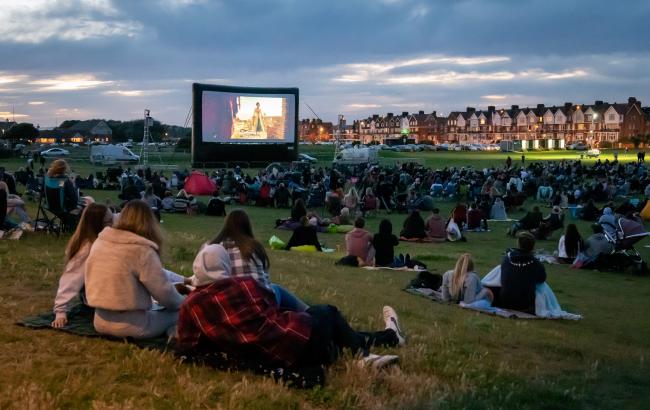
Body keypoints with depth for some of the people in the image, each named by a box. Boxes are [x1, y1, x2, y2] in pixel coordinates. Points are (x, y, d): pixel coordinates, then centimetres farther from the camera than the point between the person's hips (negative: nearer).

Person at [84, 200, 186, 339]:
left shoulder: (99, 242, 4)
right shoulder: (142, 250, -16)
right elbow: (165, 293, -12)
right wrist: (183, 302, 9)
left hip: (101, 322, 7)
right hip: (131, 326, -7)